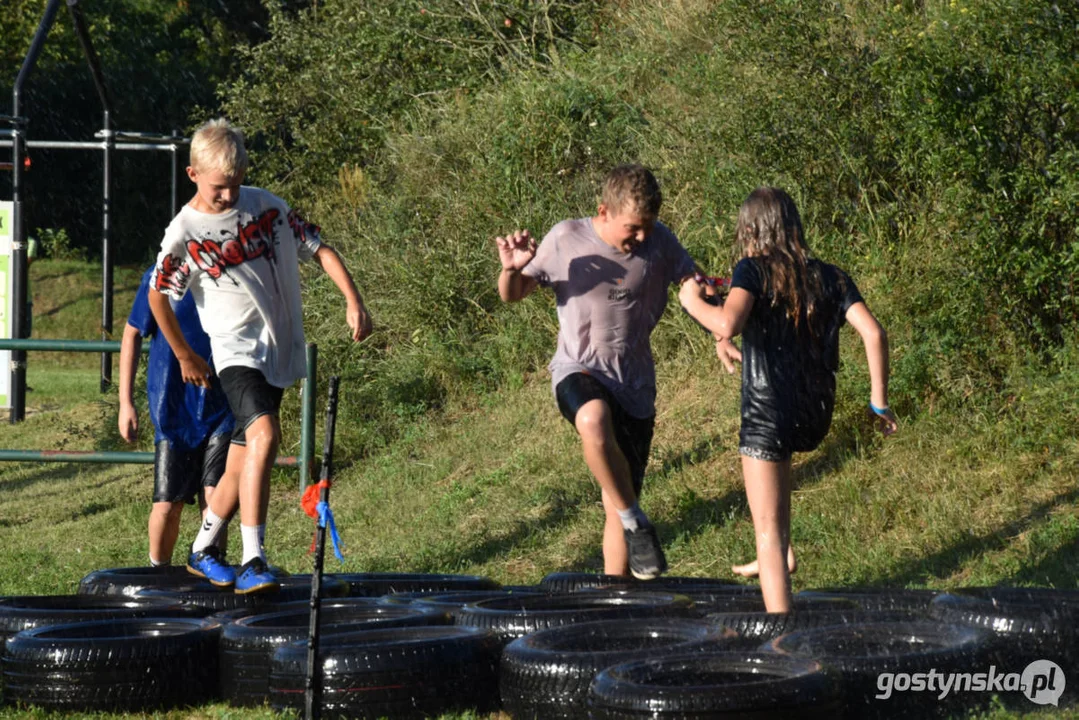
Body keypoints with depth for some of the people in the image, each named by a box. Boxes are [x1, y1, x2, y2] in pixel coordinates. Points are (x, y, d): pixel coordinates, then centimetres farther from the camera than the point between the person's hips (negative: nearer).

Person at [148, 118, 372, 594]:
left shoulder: (266, 206, 4)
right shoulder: (185, 233, -8)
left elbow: (319, 249, 9)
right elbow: (158, 296, 1)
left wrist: (353, 301, -2)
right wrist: (185, 357, 8)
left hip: (280, 352, 5)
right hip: (236, 352, -5)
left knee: (242, 464, 9)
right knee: (263, 434, -27)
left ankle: (202, 550, 29)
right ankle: (253, 563, -30)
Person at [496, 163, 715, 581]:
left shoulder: (660, 243, -4)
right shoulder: (566, 240, -7)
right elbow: (512, 295, 4)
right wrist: (511, 268, -20)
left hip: (635, 384, 3)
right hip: (579, 373, -3)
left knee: (619, 500, 7)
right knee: (594, 419, -39)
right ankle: (636, 525, -23)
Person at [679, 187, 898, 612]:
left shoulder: (754, 270, -8)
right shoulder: (829, 277, 5)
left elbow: (727, 325, -25)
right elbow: (873, 333, -5)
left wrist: (692, 302, -6)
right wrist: (879, 401, 2)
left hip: (769, 415, -6)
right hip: (816, 418, 6)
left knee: (768, 531, 0)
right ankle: (780, 555, 38)